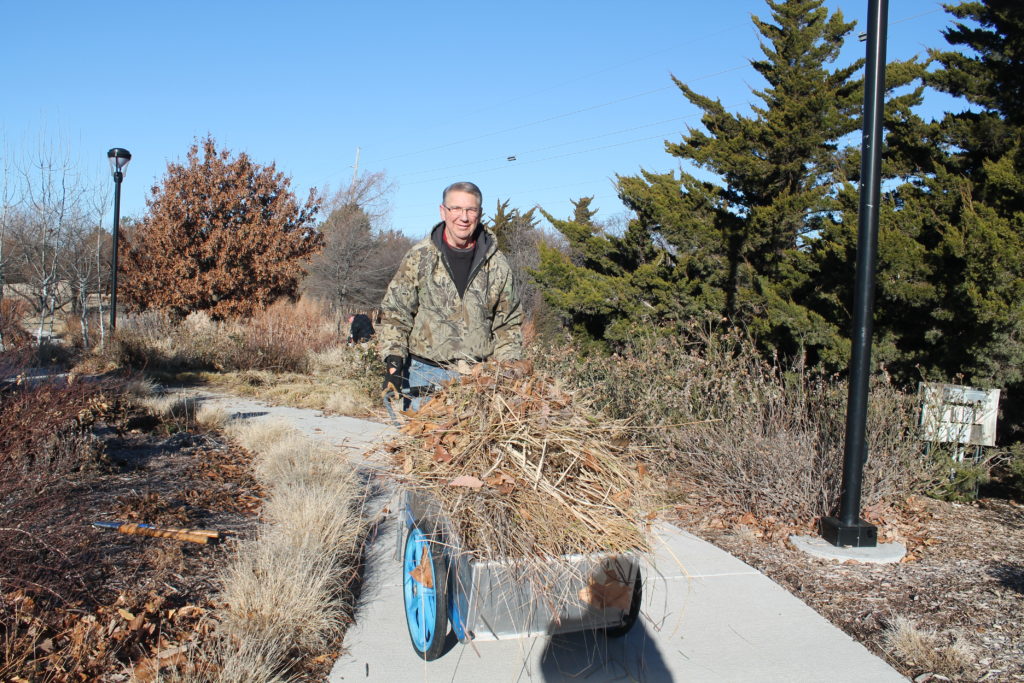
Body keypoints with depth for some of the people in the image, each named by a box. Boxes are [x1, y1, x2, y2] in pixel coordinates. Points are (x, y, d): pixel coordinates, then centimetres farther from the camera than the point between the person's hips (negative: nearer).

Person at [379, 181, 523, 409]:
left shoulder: (496, 264, 6)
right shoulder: (419, 257, 1)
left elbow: (509, 322, 13)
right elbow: (394, 313, 2)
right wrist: (394, 361, -9)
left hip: (478, 378, 1)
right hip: (426, 375, -1)